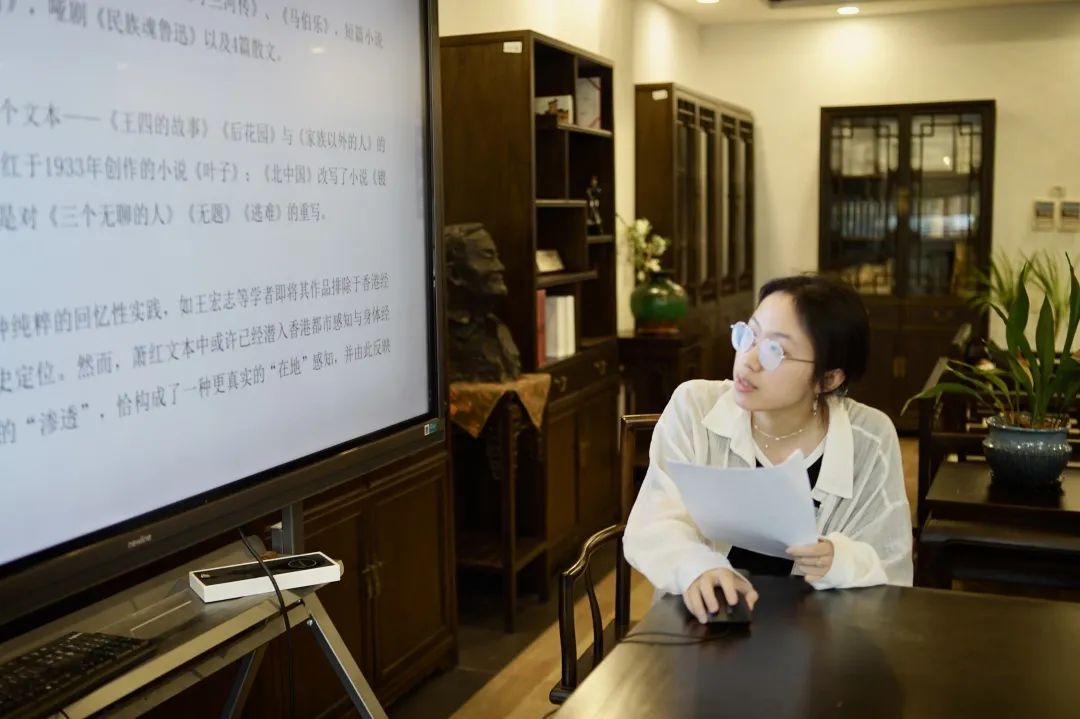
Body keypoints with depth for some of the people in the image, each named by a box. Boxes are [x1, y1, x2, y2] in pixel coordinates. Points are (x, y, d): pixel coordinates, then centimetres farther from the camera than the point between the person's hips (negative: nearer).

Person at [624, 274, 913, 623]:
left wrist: (839, 564, -25)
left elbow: (890, 577, -4)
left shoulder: (871, 440, -6)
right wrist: (696, 568, -33)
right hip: (701, 619, 0)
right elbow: (652, 527, -13)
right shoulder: (694, 407, -5)